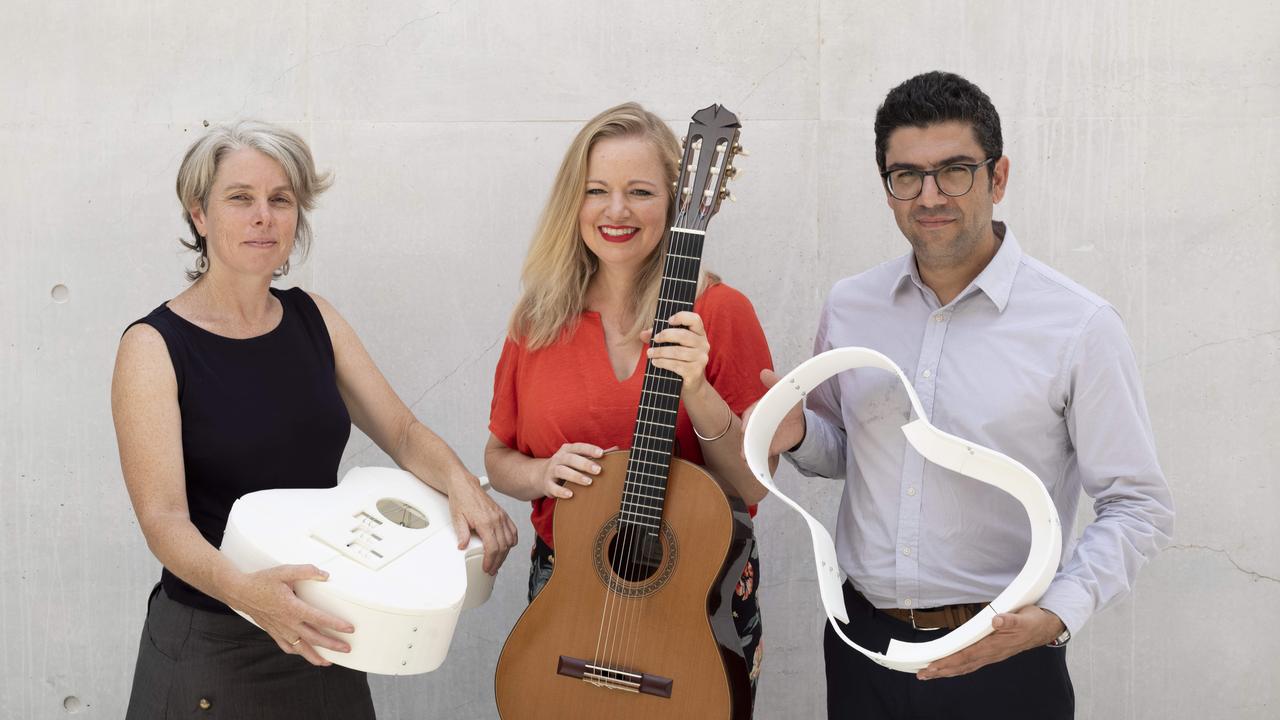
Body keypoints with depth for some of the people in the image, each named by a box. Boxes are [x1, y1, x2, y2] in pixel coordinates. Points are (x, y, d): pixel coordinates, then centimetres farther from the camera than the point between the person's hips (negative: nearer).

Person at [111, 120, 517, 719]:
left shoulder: (312, 319, 4)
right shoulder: (154, 348, -13)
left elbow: (403, 432, 4)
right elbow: (163, 517, -21)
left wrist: (460, 484, -17)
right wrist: (243, 589, -39)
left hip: (320, 635, 5)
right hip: (210, 643, -5)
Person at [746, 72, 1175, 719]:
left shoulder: (1079, 327, -11)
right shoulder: (849, 307, 2)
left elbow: (1137, 506, -8)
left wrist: (1054, 616, -22)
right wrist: (799, 435, -6)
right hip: (863, 642, 4)